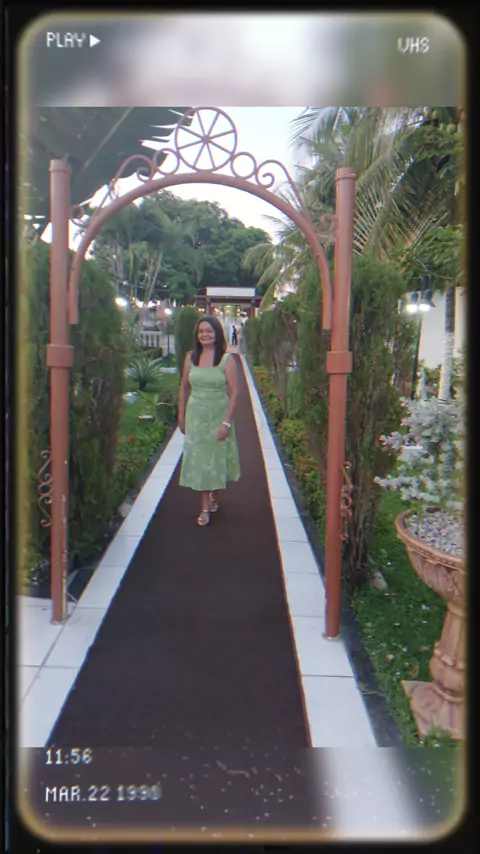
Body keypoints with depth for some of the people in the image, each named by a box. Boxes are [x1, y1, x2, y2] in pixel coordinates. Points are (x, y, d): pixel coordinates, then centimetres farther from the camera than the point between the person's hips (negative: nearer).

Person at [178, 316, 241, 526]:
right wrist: (181, 416, 7)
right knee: (199, 459, 4)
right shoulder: (191, 358, 1)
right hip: (195, 416, 2)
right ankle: (205, 507, 14)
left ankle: (214, 495, 37)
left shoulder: (227, 359, -9)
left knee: (217, 457, 11)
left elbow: (234, 393, -10)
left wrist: (227, 422, -14)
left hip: (218, 416, -2)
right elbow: (183, 388, 8)